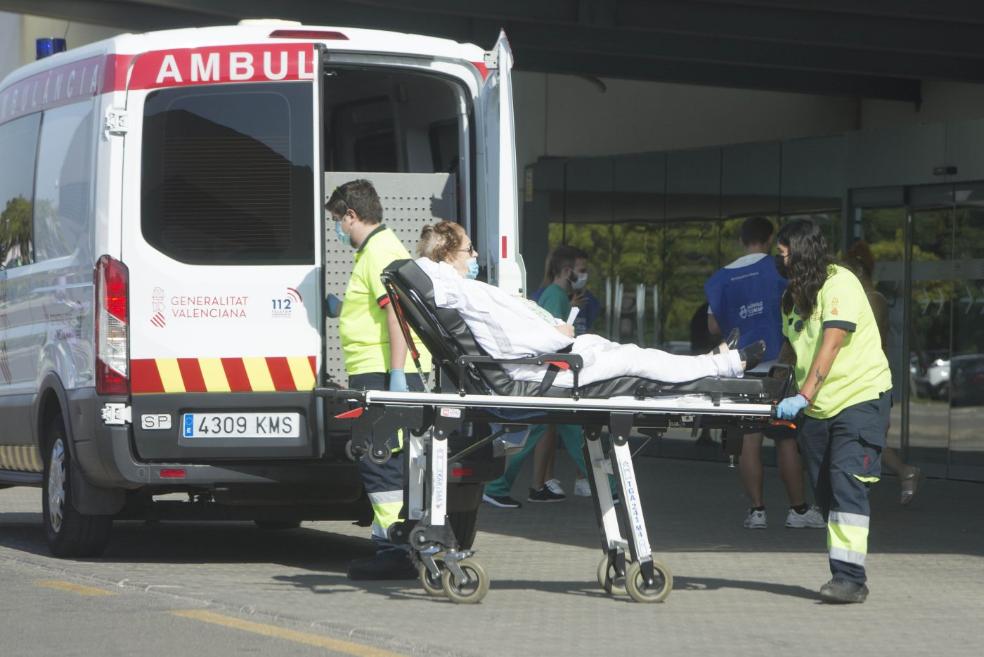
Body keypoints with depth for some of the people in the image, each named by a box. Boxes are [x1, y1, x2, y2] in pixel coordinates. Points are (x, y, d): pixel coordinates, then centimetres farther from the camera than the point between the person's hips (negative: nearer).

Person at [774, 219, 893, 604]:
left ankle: (850, 576, -22)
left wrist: (803, 396, -32)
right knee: (825, 492, 6)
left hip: (861, 396, -8)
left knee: (847, 480, -19)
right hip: (816, 409, 8)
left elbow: (831, 344, -24)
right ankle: (844, 574, 13)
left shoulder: (839, 283, -14)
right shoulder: (793, 296, 13)